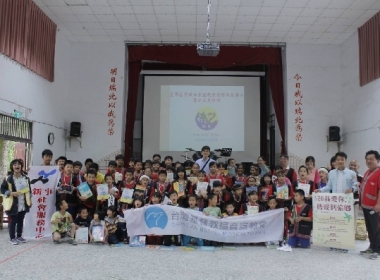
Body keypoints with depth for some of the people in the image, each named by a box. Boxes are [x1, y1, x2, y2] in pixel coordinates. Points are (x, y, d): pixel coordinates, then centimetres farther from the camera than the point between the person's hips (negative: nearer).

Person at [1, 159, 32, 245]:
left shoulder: (25, 178, 5)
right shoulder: (8, 179, -9)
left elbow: (29, 190, 13)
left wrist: (29, 200, 10)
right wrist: (11, 193, -20)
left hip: (23, 204, 4)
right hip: (13, 204, -4)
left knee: (20, 221, 13)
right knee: (13, 221, 2)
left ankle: (19, 236, 26)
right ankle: (12, 238, 13)